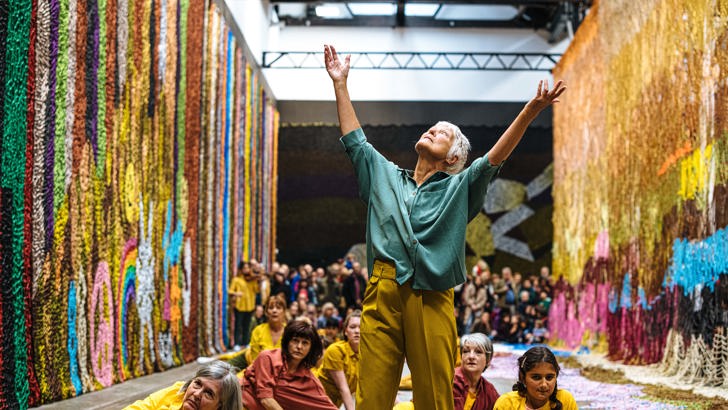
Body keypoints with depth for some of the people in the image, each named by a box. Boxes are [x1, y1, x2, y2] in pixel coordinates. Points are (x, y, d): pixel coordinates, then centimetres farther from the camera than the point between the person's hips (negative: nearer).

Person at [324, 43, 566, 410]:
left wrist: (530, 111, -8)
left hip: (431, 299, -2)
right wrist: (340, 83, 23)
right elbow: (354, 139, 25)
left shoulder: (459, 188, 17)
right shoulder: (385, 176, 25)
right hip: (382, 292, 2)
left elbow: (495, 157, 5)